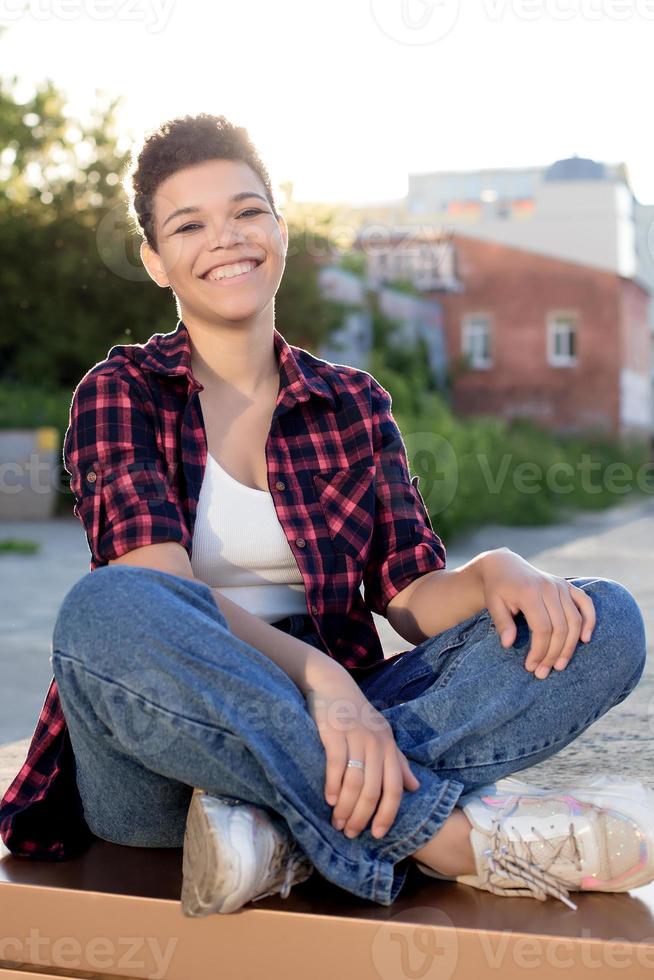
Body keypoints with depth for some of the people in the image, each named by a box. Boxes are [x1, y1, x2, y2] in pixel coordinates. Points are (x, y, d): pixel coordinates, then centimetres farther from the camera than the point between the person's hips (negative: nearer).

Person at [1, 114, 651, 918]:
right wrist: (316, 674, -31)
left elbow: (411, 597, 4)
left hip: (325, 734, 4)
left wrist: (494, 571, -19)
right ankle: (458, 836, -29)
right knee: (107, 610, -37)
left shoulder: (353, 404, 13)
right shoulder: (120, 392, 2)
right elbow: (152, 589, -15)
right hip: (157, 773, -3)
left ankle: (280, 831, -29)